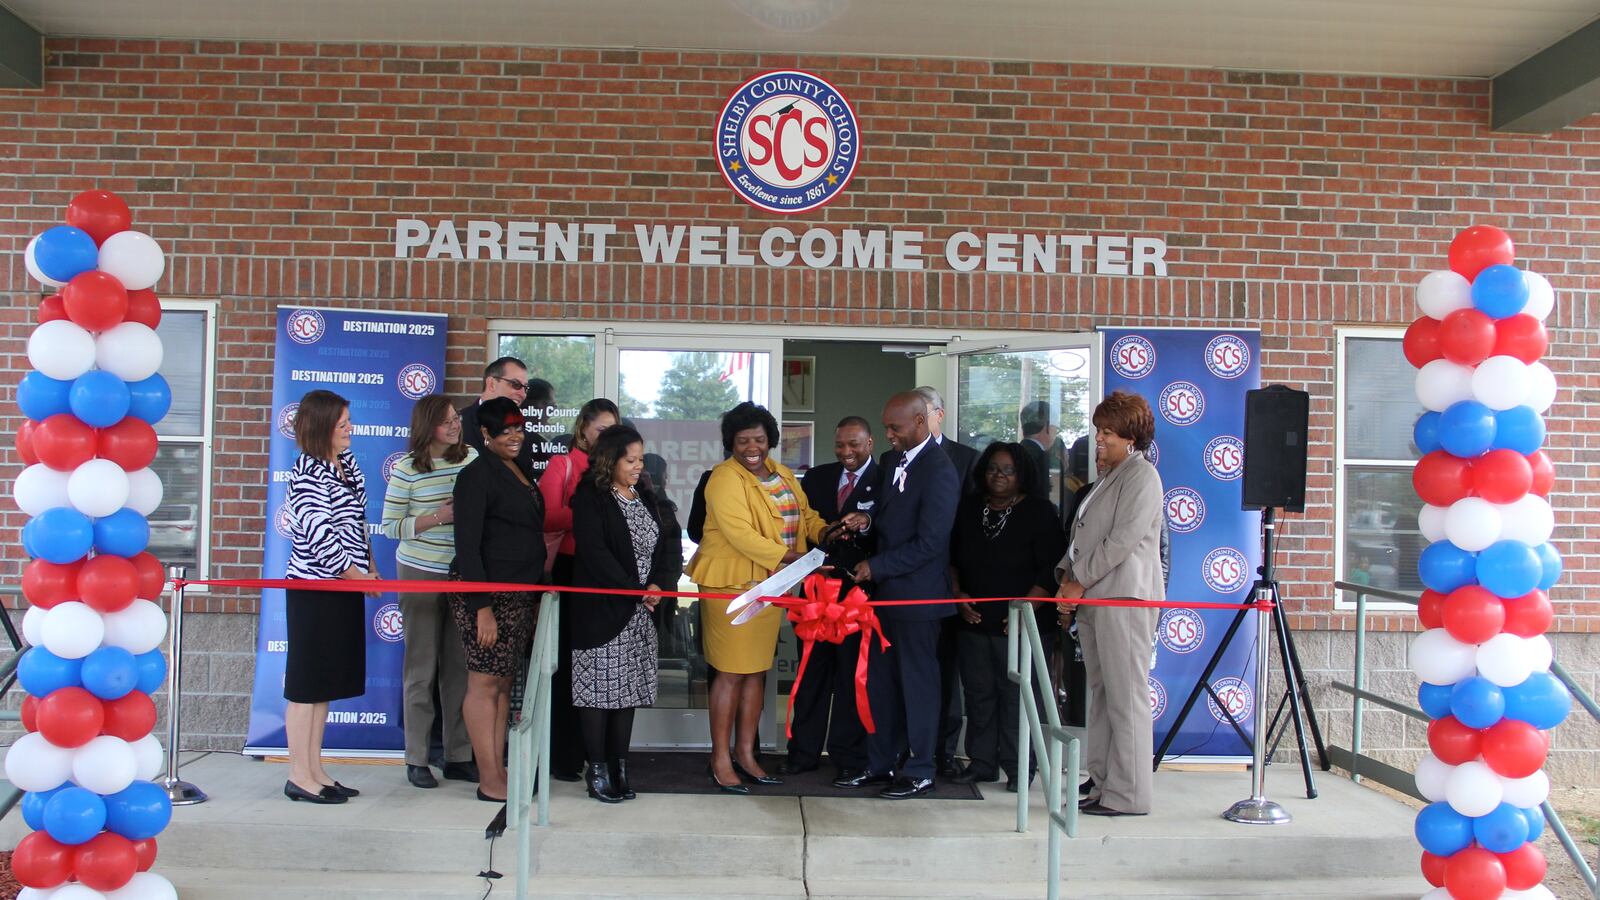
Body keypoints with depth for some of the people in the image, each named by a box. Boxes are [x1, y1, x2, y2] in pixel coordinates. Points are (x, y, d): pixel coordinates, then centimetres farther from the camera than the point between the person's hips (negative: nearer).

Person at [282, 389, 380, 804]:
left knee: (328, 680, 13)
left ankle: (315, 770, 21)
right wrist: (360, 576, -11)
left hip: (345, 584, 8)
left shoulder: (346, 461, 10)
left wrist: (370, 565, 11)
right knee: (306, 682, 0)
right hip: (315, 588, -8)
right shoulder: (307, 473, -15)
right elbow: (320, 536, -19)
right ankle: (299, 776, 9)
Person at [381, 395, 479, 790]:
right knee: (421, 668, 3)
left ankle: (459, 756, 17)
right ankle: (416, 760, 14)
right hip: (421, 575, -3)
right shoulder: (407, 469, -7)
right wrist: (438, 517, -16)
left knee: (460, 666, 7)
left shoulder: (471, 458, 3)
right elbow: (390, 526, -5)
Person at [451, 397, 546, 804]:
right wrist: (482, 607, -20)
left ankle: (499, 771, 20)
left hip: (520, 597, 8)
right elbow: (467, 544, -15)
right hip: (487, 596, -8)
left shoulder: (521, 470, 15)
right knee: (485, 683, -2)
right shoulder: (477, 475, -10)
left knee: (504, 683, 12)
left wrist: (535, 595, 16)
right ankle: (489, 781, 5)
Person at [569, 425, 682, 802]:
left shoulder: (646, 498, 13)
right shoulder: (589, 498, -7)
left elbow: (670, 545, 8)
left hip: (640, 614, 6)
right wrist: (636, 591, -17)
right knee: (600, 688, -1)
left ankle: (619, 766, 15)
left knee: (628, 689, 8)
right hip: (601, 611, -6)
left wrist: (659, 585, -9)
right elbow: (594, 553, -17)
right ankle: (597, 768, 9)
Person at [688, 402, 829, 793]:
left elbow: (804, 513, 19)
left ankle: (745, 753, 22)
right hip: (731, 584, -7)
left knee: (758, 669, 12)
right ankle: (720, 759, 9)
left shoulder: (782, 474, 13)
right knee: (732, 671, -2)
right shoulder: (725, 478, -13)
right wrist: (790, 557, -28)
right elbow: (739, 533, -22)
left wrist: (824, 531, -3)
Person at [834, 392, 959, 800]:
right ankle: (880, 764, 24)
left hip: (917, 593, -8)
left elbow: (928, 542, -19)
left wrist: (875, 566, -15)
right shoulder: (891, 461, 11)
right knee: (879, 679, 13)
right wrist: (868, 519, 1)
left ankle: (919, 770, 17)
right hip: (885, 589, 8)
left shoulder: (939, 471, -16)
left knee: (917, 681, 4)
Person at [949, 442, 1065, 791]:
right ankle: (981, 763, 21)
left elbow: (1050, 570, -9)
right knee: (978, 694, 9)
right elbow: (953, 558, 17)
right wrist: (957, 595, 4)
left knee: (1017, 697, -2)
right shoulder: (969, 508, 10)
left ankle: (1019, 769, 10)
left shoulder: (1039, 512, -4)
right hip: (975, 621, 5)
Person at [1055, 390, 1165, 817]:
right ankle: (1103, 785, 16)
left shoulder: (1141, 475, -6)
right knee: (1100, 695, 10)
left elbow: (1123, 539, -15)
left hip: (1124, 598, -9)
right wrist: (1067, 574, 7)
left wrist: (1080, 581, -11)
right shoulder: (1107, 477, 22)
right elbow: (1080, 535, 23)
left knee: (1126, 697, -6)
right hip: (1093, 598, 9)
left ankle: (1128, 795, -2)